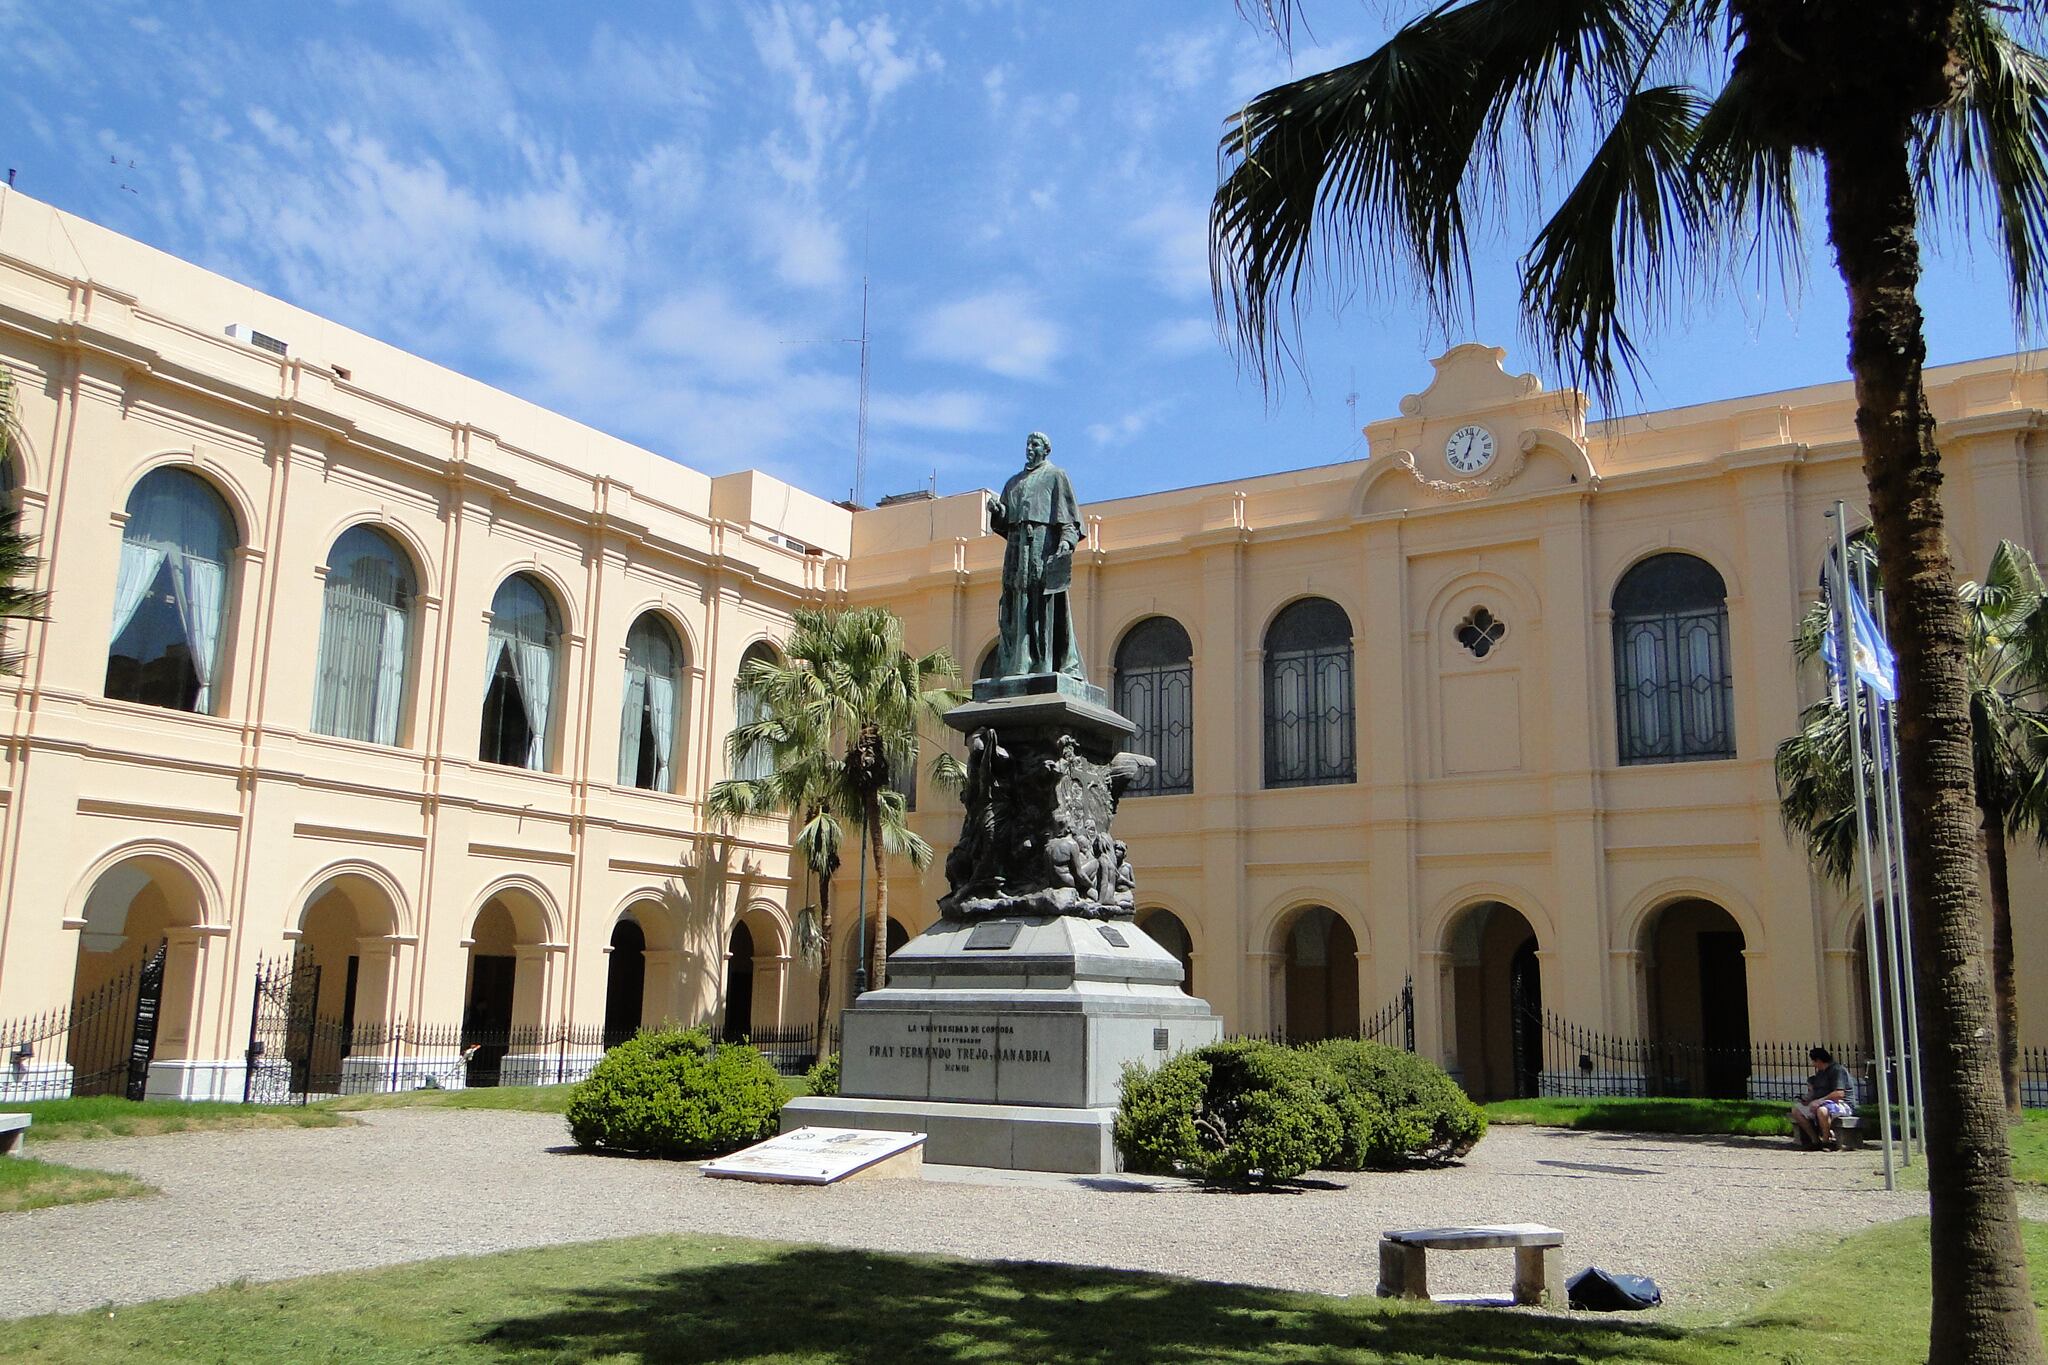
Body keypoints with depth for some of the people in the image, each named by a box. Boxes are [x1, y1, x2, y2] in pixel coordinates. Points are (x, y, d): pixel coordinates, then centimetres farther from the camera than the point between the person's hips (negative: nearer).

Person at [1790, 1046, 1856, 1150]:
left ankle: (1825, 1141, -22)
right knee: (1796, 1110, -2)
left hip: (1841, 1104, -10)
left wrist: (1819, 1101, -23)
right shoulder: (1821, 1072, 19)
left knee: (1822, 1110, -42)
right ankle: (1815, 1139, -5)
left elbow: (1839, 1094, -23)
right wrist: (1809, 1099, 10)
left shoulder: (1837, 1070, -12)